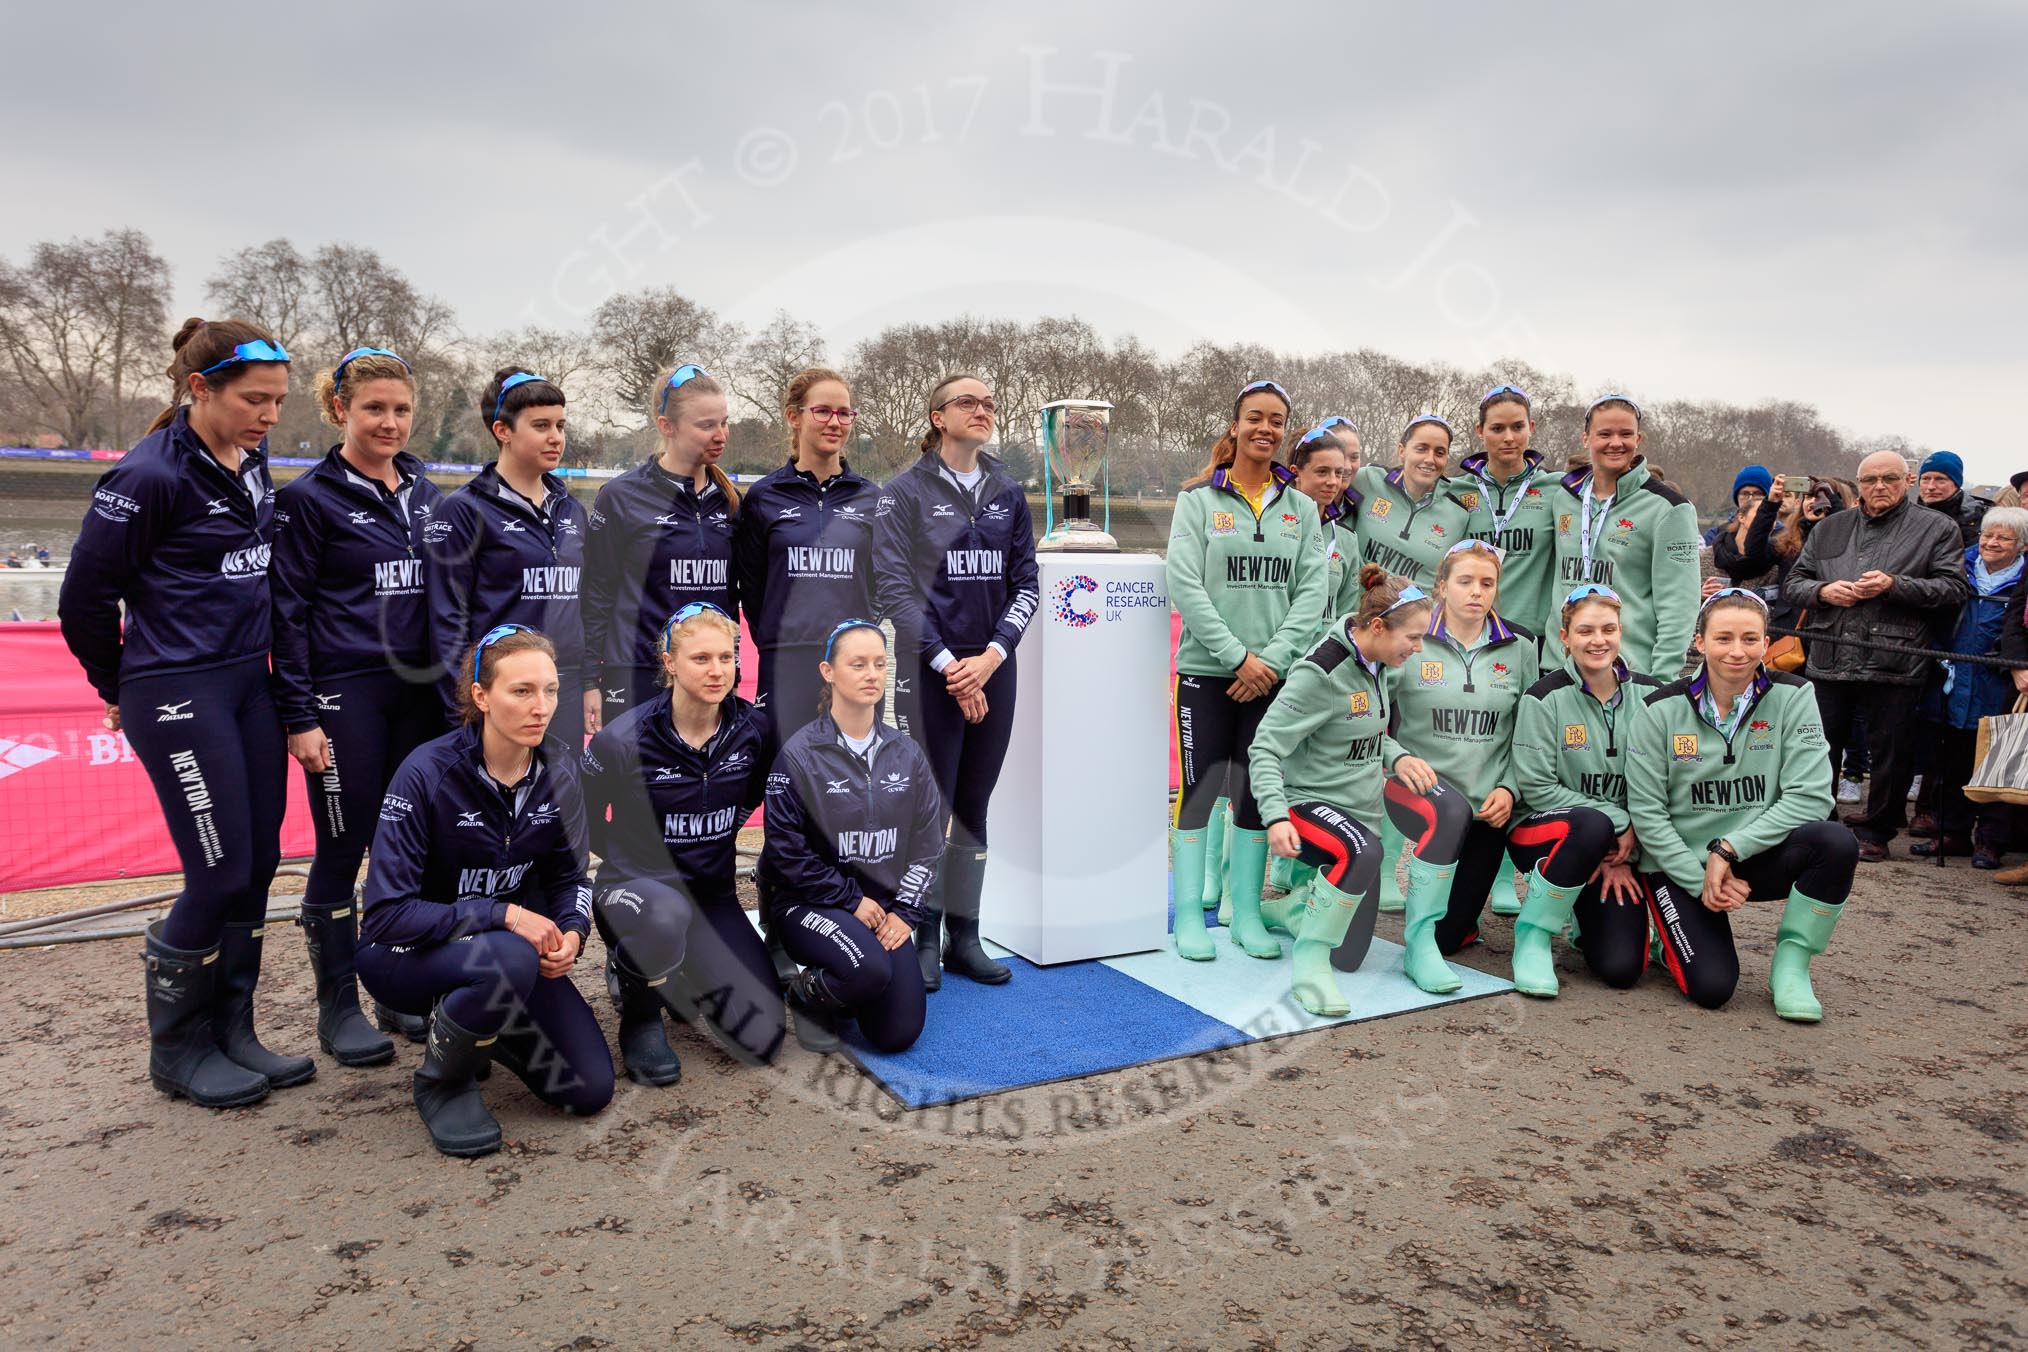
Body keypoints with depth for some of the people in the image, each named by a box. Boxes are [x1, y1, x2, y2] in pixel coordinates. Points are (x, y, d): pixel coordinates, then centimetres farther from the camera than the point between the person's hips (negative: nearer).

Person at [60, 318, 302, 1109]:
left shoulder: (252, 464, 8)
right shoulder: (150, 474, -14)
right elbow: (85, 596, -8)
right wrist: (120, 689, 5)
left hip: (248, 683, 7)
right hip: (178, 695, -7)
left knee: (257, 865, 9)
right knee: (220, 873, -4)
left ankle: (230, 1034, 22)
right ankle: (177, 1052, 16)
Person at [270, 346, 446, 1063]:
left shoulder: (426, 494, 11)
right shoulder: (308, 498, -4)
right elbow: (288, 611, -6)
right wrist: (299, 717, -11)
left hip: (417, 694, 5)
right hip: (345, 695, -5)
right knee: (343, 848, 2)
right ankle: (339, 1007, 16)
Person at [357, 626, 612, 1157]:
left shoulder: (557, 767, -9)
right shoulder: (426, 773, -23)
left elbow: (569, 875, 2)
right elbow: (385, 914, -24)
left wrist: (571, 932, -19)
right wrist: (504, 915, -31)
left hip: (514, 944, 5)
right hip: (408, 954, -5)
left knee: (590, 1088, -7)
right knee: (510, 960, -38)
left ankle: (479, 1023, 20)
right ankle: (442, 1079, -8)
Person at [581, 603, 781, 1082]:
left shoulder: (752, 729, -7)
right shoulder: (624, 739, -18)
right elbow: (583, 819, -3)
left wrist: (714, 841, 8)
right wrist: (633, 860, -4)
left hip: (713, 891, 4)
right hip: (636, 887, -4)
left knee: (762, 1040, -7)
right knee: (666, 915, -43)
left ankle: (667, 972, 21)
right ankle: (640, 1017, -8)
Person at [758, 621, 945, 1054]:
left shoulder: (906, 754, 4)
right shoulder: (799, 754, -10)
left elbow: (928, 842, 6)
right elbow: (787, 850, -10)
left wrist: (906, 912, -4)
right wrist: (851, 899, -12)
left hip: (886, 906, 4)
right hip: (813, 902, -4)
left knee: (898, 1035, -7)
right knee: (870, 968, -34)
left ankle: (846, 991, 26)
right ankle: (806, 994, 1)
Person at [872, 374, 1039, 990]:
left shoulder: (1008, 493, 10)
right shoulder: (904, 493, -2)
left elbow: (1026, 583, 8)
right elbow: (894, 587, -8)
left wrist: (992, 654, -7)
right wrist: (949, 666, -13)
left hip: (992, 669, 4)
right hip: (928, 673, -4)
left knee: (974, 806, 10)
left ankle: (964, 936, 19)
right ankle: (923, 939, 10)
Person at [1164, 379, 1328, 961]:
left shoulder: (1301, 508, 10)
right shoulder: (1198, 499, 1)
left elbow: (1312, 592, 2)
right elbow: (1185, 586, -9)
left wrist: (1272, 658, -12)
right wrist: (1238, 657, -15)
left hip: (1274, 674, 3)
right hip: (1206, 671, -3)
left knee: (1256, 793, 8)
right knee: (1199, 788, 0)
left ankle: (1247, 914, 18)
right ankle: (1189, 915, 10)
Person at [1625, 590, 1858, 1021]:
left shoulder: (1793, 697, -5)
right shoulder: (1660, 709, -8)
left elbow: (1810, 797, -13)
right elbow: (1646, 811, -7)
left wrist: (1728, 849, -20)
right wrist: (1700, 881, -14)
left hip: (1757, 858, 2)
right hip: (1680, 866, -2)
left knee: (1836, 843, -29)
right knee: (1711, 987, -19)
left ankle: (1790, 964, -7)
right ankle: (1677, 935, 18)